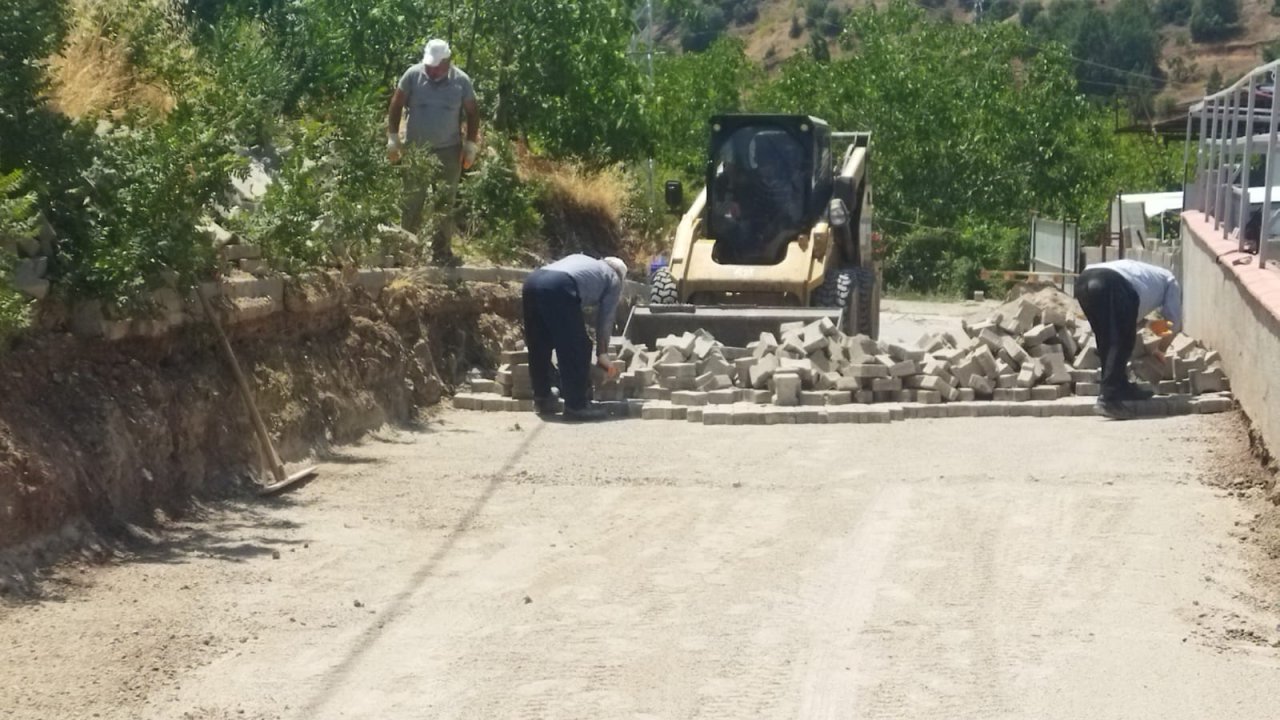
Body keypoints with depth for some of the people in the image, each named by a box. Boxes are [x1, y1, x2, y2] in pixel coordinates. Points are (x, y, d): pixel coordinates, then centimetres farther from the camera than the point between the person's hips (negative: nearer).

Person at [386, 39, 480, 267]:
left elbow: (472, 113, 6)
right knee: (412, 202, 4)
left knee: (445, 204, 5)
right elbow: (396, 106, 0)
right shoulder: (413, 75, -6)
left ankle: (442, 251, 12)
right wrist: (393, 138, -4)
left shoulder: (461, 81, -3)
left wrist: (471, 145, 1)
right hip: (415, 149, -1)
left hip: (449, 151, 1)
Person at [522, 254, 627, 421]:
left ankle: (542, 398, 28)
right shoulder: (613, 279, 25)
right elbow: (605, 320, 24)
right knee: (577, 350, 4)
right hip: (558, 288, -7)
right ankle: (576, 405, 4)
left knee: (539, 347, 20)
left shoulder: (583, 262, 41)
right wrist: (602, 354, 34)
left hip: (532, 280, 7)